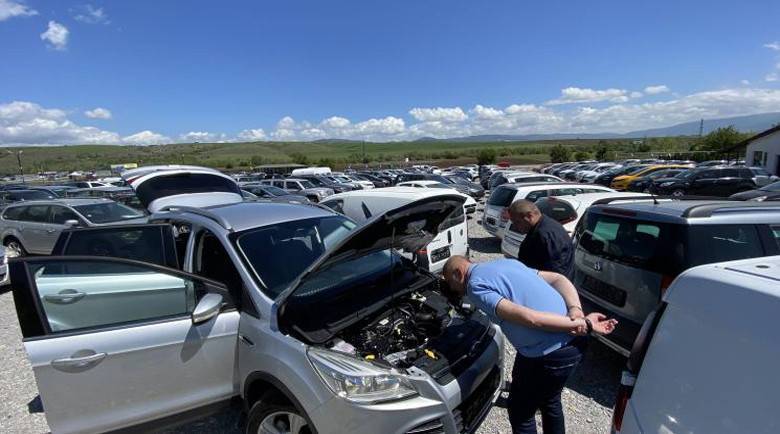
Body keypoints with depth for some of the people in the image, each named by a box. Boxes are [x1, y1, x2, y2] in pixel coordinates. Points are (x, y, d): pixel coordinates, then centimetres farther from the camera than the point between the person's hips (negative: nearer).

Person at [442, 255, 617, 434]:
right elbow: (558, 279, 11)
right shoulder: (506, 263, 18)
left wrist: (583, 324, -12)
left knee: (520, 411, 17)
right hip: (575, 343, 8)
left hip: (549, 353, -8)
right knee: (550, 401, 32)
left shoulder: (475, 286, -9)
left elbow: (527, 317, -19)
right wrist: (576, 310, -4)